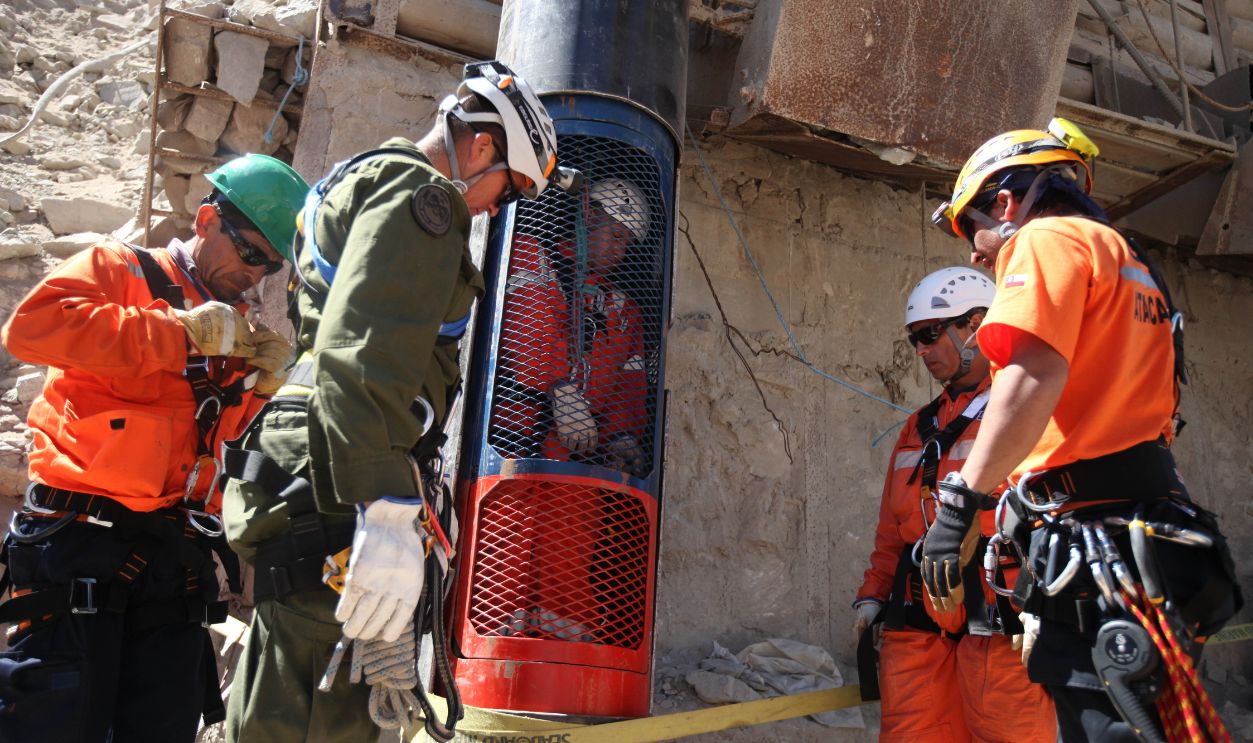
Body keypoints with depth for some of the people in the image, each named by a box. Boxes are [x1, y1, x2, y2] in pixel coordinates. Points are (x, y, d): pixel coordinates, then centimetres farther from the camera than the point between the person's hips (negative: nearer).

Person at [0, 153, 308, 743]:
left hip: (176, 559, 6)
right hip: (80, 545, -5)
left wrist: (262, 384, -2)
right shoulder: (118, 269, 1)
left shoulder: (232, 326, 18)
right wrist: (183, 333, -19)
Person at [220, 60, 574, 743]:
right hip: (337, 493, -11)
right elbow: (368, 350, -22)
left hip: (305, 484, 11)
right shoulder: (418, 194, -6)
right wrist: (387, 510, -28)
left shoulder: (361, 185, 29)